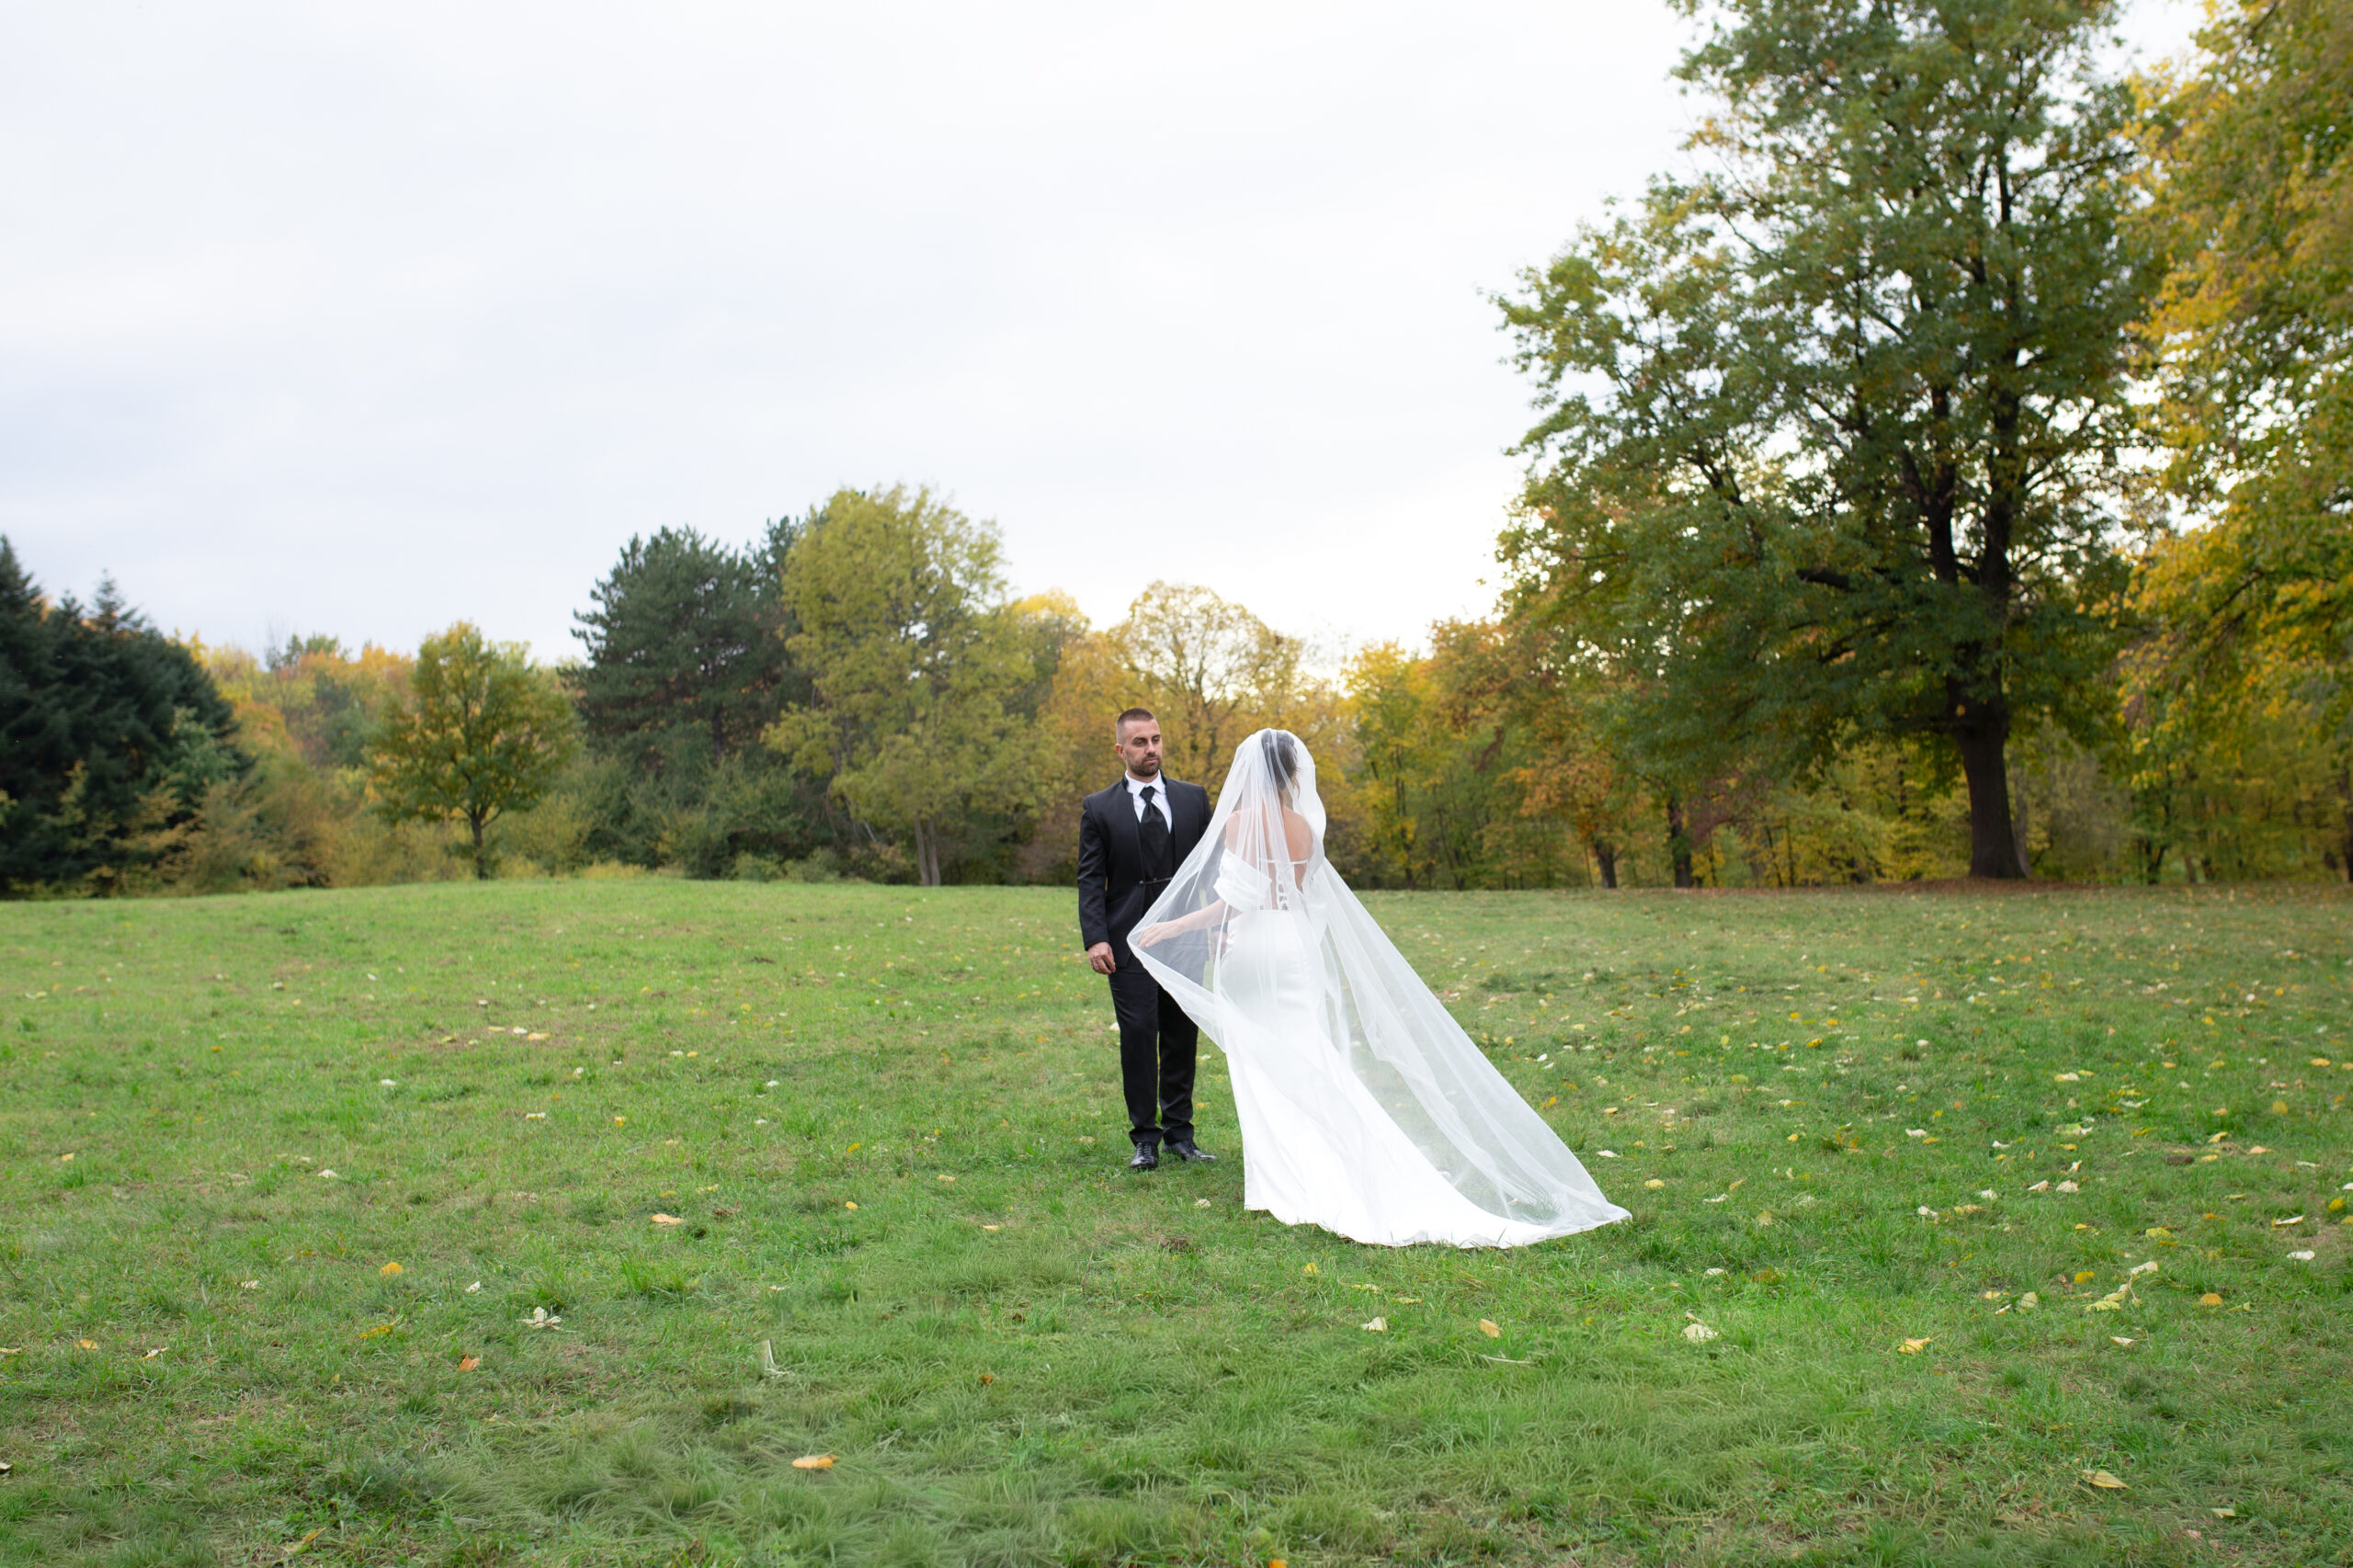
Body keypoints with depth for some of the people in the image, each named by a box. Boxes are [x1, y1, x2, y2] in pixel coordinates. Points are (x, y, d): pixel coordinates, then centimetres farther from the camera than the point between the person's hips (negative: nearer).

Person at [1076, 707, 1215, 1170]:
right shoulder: (1099, 808, 3)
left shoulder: (1194, 798, 9)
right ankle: (1145, 1137, 4)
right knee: (1138, 1034, -7)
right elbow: (1090, 880, 0)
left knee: (1183, 1036, 7)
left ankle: (1179, 1132, 19)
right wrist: (1095, 938, -11)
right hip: (1129, 942, -2)